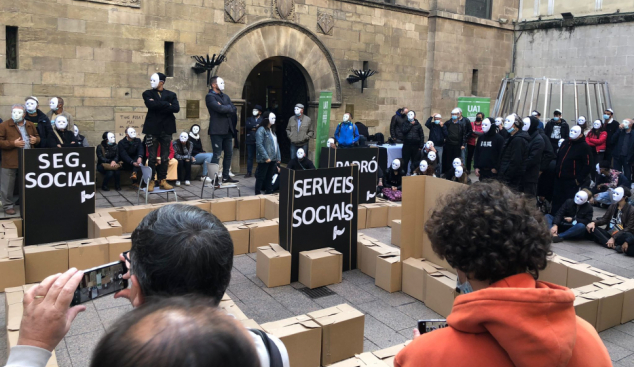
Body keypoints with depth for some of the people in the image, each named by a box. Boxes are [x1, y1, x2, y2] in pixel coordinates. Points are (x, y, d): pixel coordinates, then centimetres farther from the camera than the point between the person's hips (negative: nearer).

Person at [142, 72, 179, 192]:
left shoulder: (171, 95, 10)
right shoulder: (148, 94, 7)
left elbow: (176, 108, -8)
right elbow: (150, 104, -14)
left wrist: (159, 106, -10)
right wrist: (167, 105, -9)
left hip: (166, 129, 1)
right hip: (152, 128, -1)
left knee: (165, 157, 5)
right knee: (152, 157, -1)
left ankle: (163, 180, 14)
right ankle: (151, 181, 6)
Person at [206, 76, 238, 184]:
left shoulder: (226, 97, 20)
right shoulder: (210, 96, -4)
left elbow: (234, 109, 7)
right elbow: (219, 108, -20)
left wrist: (224, 108, -8)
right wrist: (228, 107, -3)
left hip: (228, 130, 8)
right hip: (217, 130, -7)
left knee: (229, 154, 10)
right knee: (217, 155, -6)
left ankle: (226, 176, 20)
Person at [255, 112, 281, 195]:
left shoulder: (272, 130, 16)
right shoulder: (261, 130, -10)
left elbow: (276, 144, 17)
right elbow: (259, 145, -18)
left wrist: (278, 157, 10)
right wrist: (266, 157, -21)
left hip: (273, 159, 8)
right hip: (264, 160, -8)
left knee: (269, 178, 13)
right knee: (261, 177, 1)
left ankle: (269, 194, 21)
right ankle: (257, 194, 9)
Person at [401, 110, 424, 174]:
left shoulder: (418, 124, 6)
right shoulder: (405, 123, 8)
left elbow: (422, 135, 4)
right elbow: (404, 131, -11)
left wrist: (421, 146, -2)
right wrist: (410, 125, -8)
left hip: (415, 146, 0)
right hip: (407, 145, 0)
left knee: (415, 162, 5)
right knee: (405, 161, 1)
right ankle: (404, 173, 9)